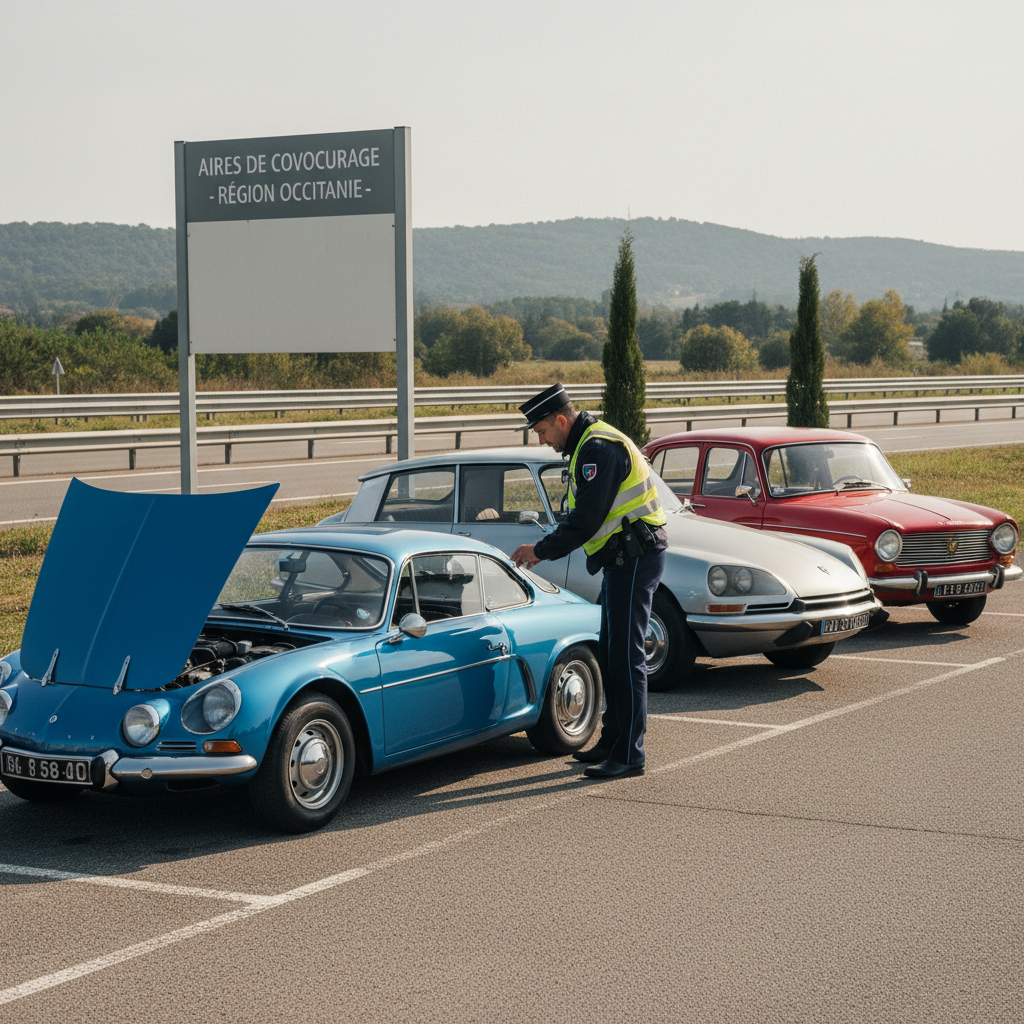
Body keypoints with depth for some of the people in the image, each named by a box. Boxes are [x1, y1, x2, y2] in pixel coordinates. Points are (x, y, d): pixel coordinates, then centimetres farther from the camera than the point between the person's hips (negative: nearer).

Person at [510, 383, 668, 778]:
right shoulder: (590, 444, 18)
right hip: (624, 559, 11)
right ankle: (613, 741, 24)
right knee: (611, 654, 16)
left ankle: (629, 754, -7)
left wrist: (542, 550, -13)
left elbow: (587, 519, -22)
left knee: (625, 657, -9)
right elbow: (584, 516, 21)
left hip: (633, 558, -11)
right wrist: (544, 549, 13)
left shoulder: (598, 448, -16)